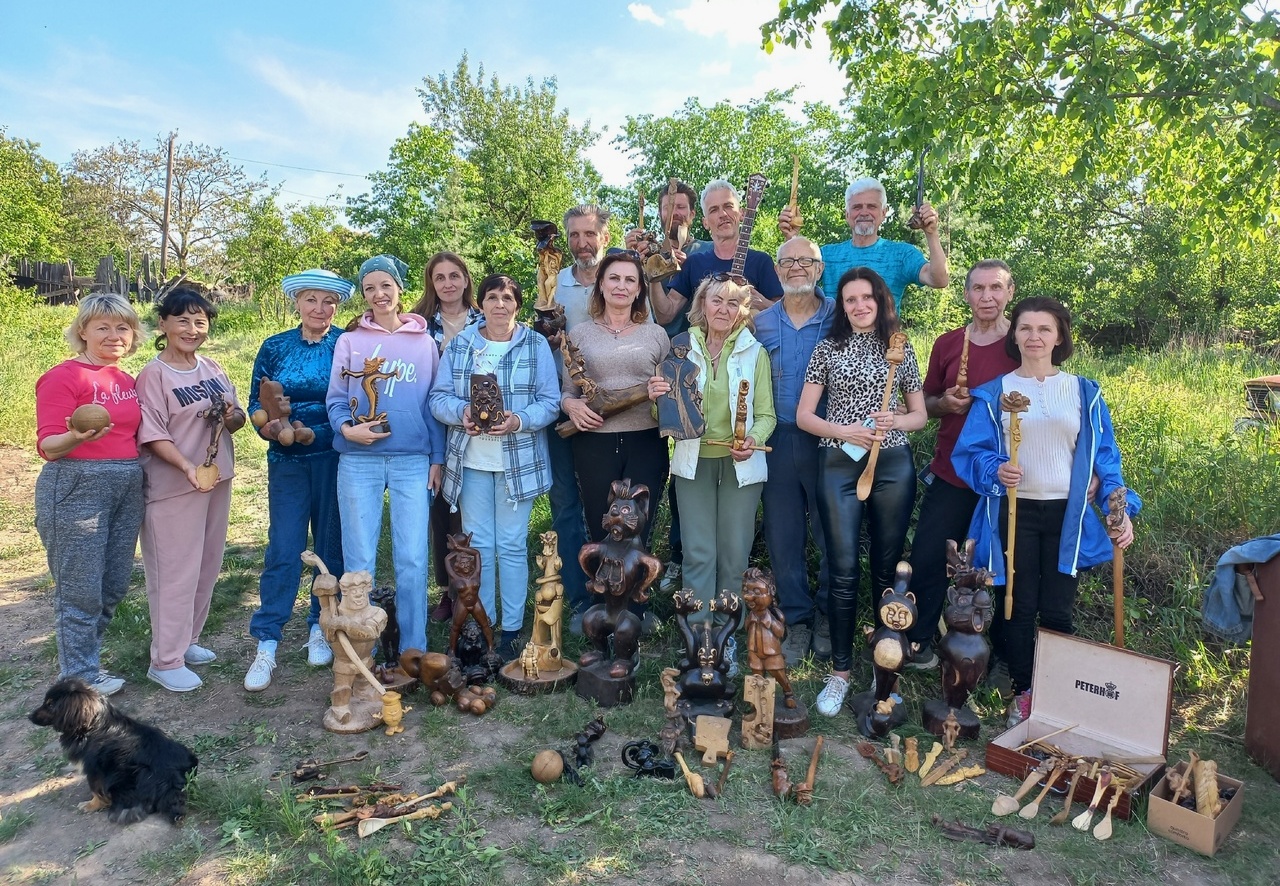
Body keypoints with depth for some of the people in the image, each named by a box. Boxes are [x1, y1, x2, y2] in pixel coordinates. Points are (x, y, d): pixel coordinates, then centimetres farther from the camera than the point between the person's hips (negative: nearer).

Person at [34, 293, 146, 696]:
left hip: (127, 486, 7)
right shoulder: (64, 377, -9)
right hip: (76, 486, -7)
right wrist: (77, 437, -32)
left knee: (114, 585, 13)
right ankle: (80, 676, 17)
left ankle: (81, 656, 31)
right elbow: (48, 446, -13)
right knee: (81, 589, 2)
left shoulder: (127, 380, 12)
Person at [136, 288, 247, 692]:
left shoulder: (213, 369, 9)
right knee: (176, 572, -1)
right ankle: (166, 660, 10)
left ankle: (187, 640, 30)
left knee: (207, 566, 14)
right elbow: (152, 435, -16)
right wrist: (188, 467, -30)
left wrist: (233, 417, -10)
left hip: (218, 480, 7)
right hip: (174, 487, -7)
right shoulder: (153, 375, -9)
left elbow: (237, 418, 14)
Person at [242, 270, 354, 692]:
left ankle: (320, 628, 23)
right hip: (287, 460, 1)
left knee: (332, 545, 7)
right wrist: (269, 427, -12)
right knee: (283, 549, -2)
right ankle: (265, 645, 5)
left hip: (336, 459, -1)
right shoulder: (275, 348, 7)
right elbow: (256, 402, 8)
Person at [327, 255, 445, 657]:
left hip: (413, 461, 0)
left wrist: (437, 458, 6)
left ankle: (414, 650, 15)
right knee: (359, 559, 5)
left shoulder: (424, 342, 9)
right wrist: (346, 428, -14)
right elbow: (335, 398, 7)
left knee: (412, 559, 1)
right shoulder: (351, 340, 6)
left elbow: (433, 403, 10)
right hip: (359, 461, 0)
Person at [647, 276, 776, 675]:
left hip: (740, 464, 0)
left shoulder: (755, 353, 2)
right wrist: (657, 397, -14)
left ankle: (727, 642, 20)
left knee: (734, 555, 5)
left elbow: (766, 414, 0)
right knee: (698, 553, -1)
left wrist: (754, 440, -20)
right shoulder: (683, 348, 4)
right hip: (693, 461, 1)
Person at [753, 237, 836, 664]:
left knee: (832, 533, 4)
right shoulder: (762, 322, 9)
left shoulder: (840, 317, 1)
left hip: (828, 441, -2)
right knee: (783, 535, 7)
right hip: (777, 441, 2)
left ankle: (827, 616, 23)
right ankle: (797, 620, 21)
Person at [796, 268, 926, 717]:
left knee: (887, 568, 7)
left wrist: (895, 421, -9)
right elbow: (803, 416, 2)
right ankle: (840, 671, 9)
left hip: (893, 465, 1)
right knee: (843, 570, -2)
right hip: (839, 465, -1)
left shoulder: (900, 348, 9)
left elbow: (920, 415, 13)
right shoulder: (828, 348, 6)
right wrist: (844, 431, -14)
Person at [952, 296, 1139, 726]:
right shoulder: (994, 392, 3)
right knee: (1019, 608, 5)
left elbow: (1104, 456, 6)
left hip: (1067, 515, 1)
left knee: (1057, 611, 3)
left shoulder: (1084, 393, 7)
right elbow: (970, 451, -1)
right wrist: (995, 470, -22)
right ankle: (1022, 694, 20)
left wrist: (1120, 508, -5)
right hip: (1014, 512, -1)